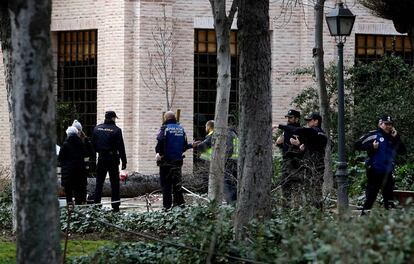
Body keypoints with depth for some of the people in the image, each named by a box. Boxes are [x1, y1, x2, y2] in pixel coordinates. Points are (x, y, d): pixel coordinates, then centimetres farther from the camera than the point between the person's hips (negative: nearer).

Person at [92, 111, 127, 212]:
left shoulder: (97, 128, 3)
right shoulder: (116, 130, -10)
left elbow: (93, 144, 8)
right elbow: (121, 147, -10)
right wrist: (124, 161, -6)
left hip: (101, 159, 4)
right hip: (113, 158, -3)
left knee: (99, 182, 11)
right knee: (114, 183, 1)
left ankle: (96, 203, 8)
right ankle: (115, 206, -2)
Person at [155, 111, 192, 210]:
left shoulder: (164, 128, -10)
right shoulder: (181, 128, 7)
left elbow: (160, 142, -21)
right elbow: (185, 145, 7)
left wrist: (159, 153, -7)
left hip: (166, 161, -5)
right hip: (178, 160, 5)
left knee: (166, 184, 0)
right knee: (177, 182, 14)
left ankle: (167, 206, -3)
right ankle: (179, 202, 10)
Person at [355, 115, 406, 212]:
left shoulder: (392, 138, 12)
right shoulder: (374, 135, -4)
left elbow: (403, 151, 5)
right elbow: (358, 145, -7)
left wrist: (396, 138, -4)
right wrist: (371, 146, -17)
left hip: (387, 174, 6)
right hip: (374, 173, -6)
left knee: (389, 199, 10)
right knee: (370, 198, -6)